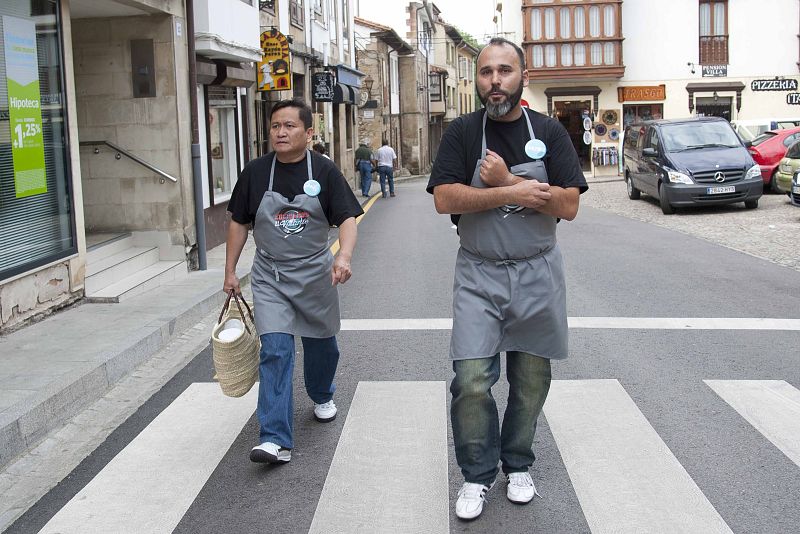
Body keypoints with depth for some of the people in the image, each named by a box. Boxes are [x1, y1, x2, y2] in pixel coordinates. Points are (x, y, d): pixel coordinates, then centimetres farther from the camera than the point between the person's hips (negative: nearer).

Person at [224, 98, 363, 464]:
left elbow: (347, 218, -11)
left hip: (316, 273, 1)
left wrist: (344, 256, -30)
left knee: (321, 343, 17)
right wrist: (230, 271, 4)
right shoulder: (255, 172, -3)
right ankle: (276, 440, -13)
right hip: (270, 277, 0)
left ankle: (322, 396, 49)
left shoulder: (324, 170, -7)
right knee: (275, 351, -12)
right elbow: (238, 222, 6)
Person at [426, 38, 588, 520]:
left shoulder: (549, 132, 1)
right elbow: (444, 199, -12)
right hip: (479, 274, -1)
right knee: (472, 381, -8)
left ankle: (518, 466, 31)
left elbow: (569, 206, -8)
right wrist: (515, 193, -17)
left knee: (531, 380, 11)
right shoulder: (463, 132, -1)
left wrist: (505, 180, -16)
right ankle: (478, 474, 12)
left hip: (538, 273, 2)